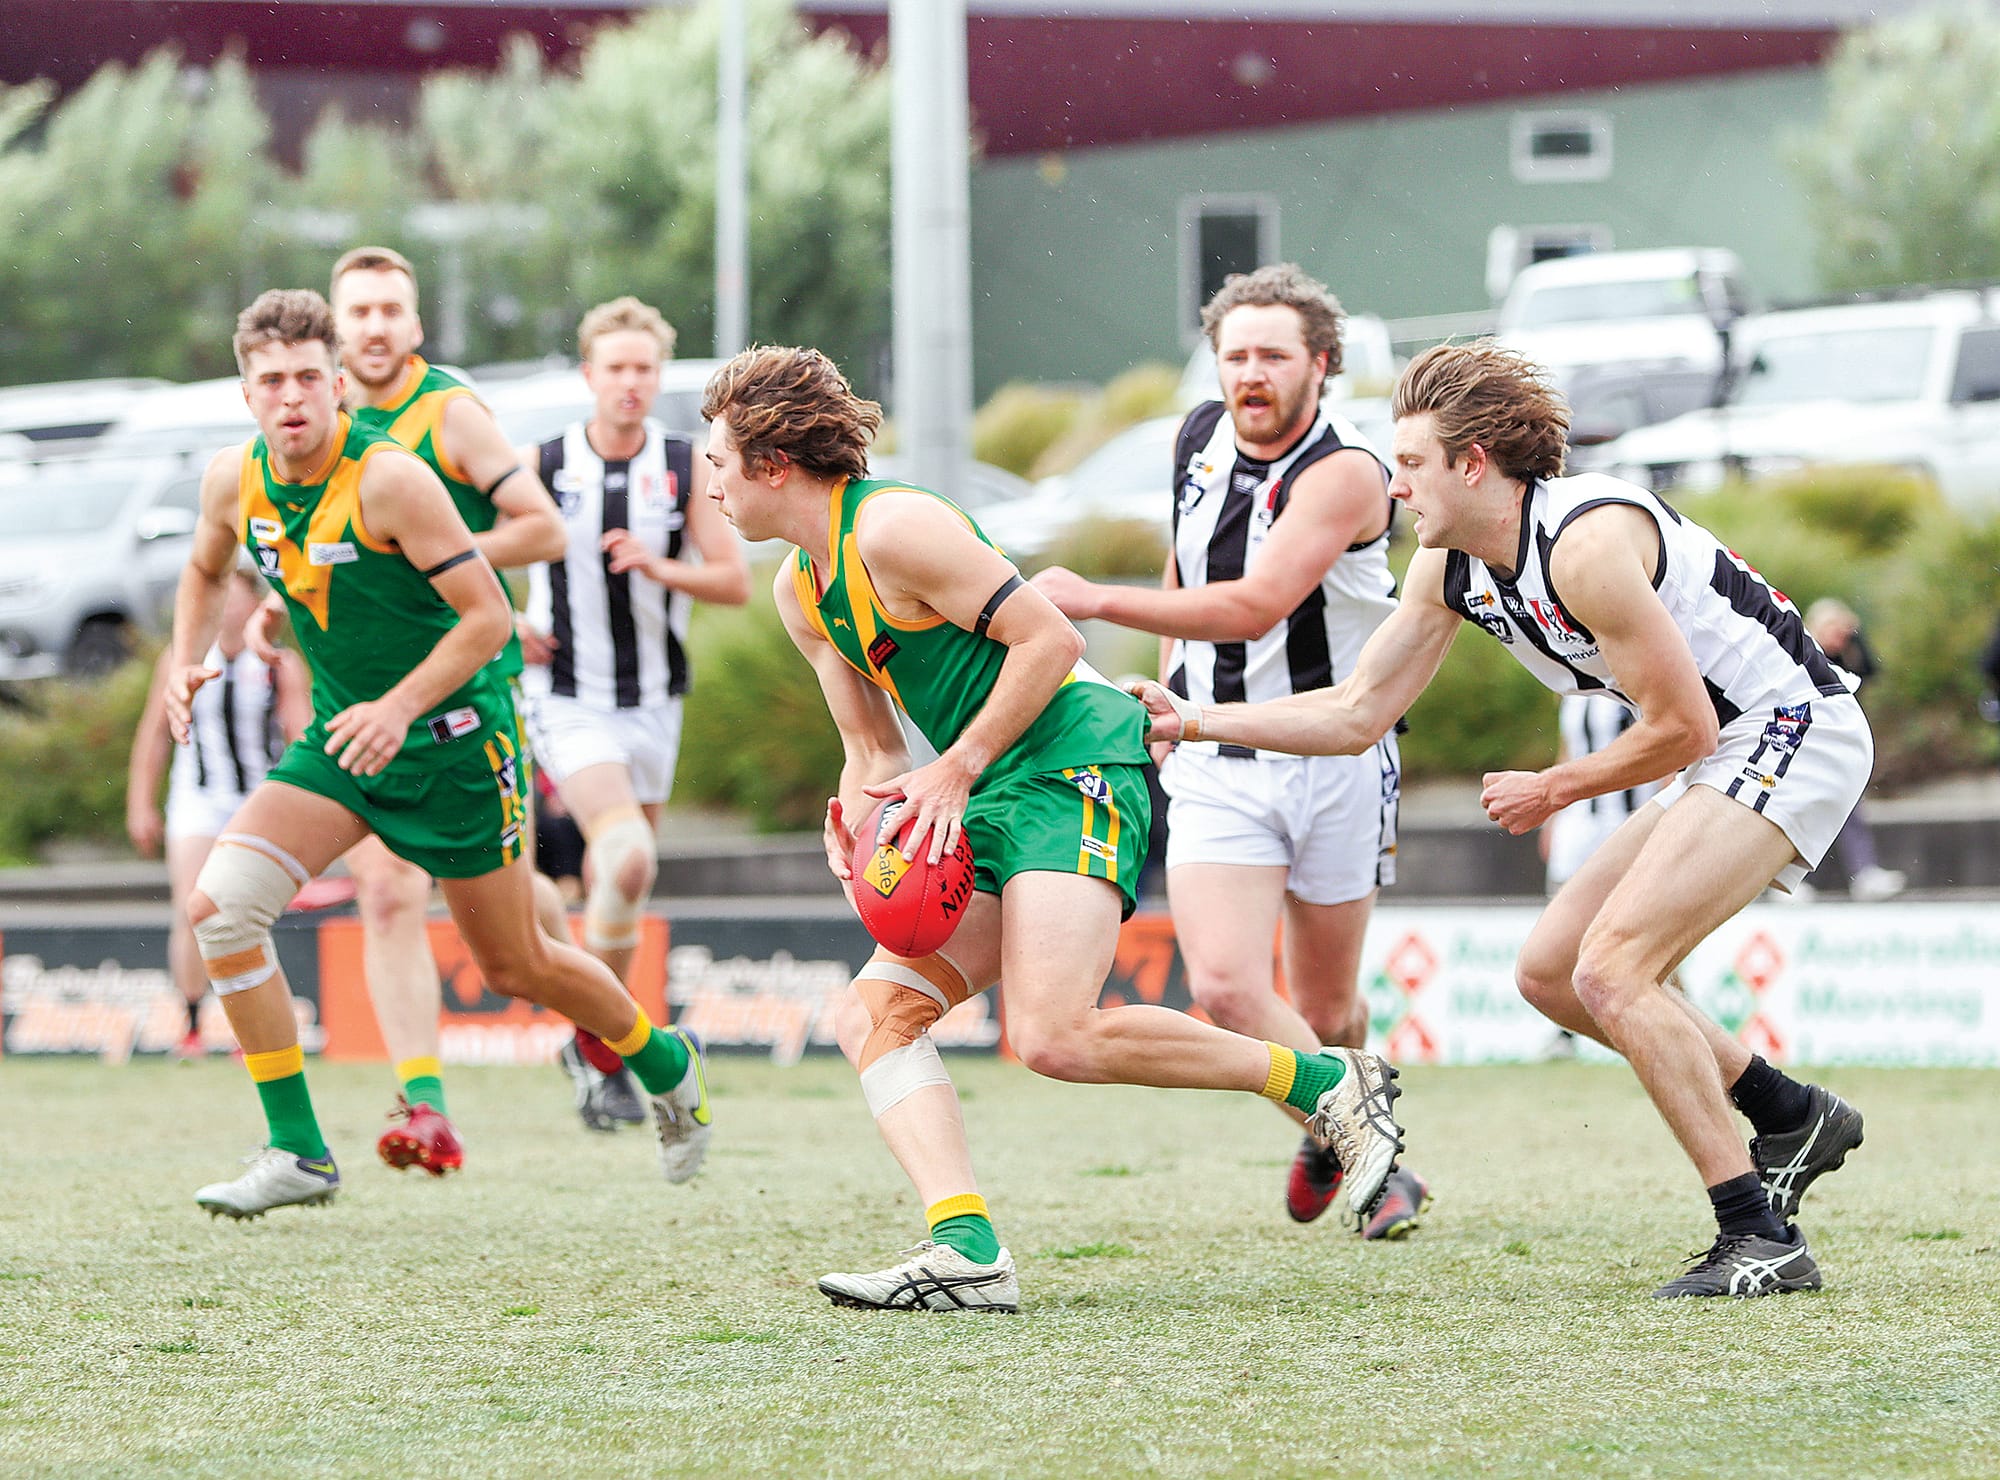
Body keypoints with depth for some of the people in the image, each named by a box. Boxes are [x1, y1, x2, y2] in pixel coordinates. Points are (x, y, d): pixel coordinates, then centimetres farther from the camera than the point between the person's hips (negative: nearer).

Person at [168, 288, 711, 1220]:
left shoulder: (390, 480, -24)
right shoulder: (234, 481, -5)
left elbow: (489, 616, -21)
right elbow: (206, 571, 18)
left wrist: (400, 708, -31)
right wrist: (186, 661, 1)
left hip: (453, 736, -5)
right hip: (343, 734, 5)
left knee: (515, 969, 7)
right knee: (219, 904, -16)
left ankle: (665, 1063, 38)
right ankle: (297, 1152, -8)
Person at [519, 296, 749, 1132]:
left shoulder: (687, 468, 1)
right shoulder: (541, 466, -4)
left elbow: (735, 582, -2)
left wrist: (660, 568, -20)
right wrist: (508, 624, -7)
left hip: (653, 703, 4)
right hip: (568, 704, -4)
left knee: (616, 877, 13)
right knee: (628, 858, -23)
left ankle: (593, 1043, 32)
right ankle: (602, 1048, -9)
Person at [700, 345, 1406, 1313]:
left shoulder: (892, 529, -13)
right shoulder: (801, 590, 17)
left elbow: (1048, 638, -15)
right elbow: (872, 744, 22)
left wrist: (955, 771, -15)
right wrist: (850, 823, 1)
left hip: (1075, 760, -10)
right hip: (995, 802, 10)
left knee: (1054, 1037, -24)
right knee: (872, 1011, -6)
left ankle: (1326, 1084, -7)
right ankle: (967, 1251, -18)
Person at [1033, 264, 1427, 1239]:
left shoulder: (1344, 473, -18)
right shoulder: (1201, 438, 2)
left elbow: (1255, 606, -30)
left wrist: (1102, 601, -37)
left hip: (1331, 753, -3)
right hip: (1215, 765, 3)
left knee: (1326, 1011, 11)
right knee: (1224, 987, -18)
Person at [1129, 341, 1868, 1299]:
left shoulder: (1585, 542, -24)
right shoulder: (1449, 569, 4)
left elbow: (1680, 726, -21)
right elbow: (1358, 712, 12)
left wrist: (1551, 791, -7)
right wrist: (1192, 722, 5)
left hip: (1792, 732, -10)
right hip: (1727, 757, 10)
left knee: (1611, 970, -20)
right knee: (1550, 972, 9)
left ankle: (1758, 1239, -19)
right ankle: (1795, 1119, 19)